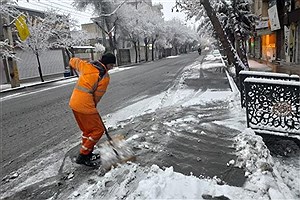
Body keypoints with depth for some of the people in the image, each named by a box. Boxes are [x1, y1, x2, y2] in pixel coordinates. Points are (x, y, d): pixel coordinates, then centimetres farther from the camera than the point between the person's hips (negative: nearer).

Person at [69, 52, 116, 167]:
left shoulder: (87, 65, 8)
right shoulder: (105, 76, -10)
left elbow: (73, 61, 25)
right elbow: (98, 95, -4)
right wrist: (93, 105, 12)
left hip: (74, 102, 9)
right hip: (85, 105, -9)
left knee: (87, 129, 21)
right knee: (98, 130, 2)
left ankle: (87, 154, 34)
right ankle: (82, 156, 7)